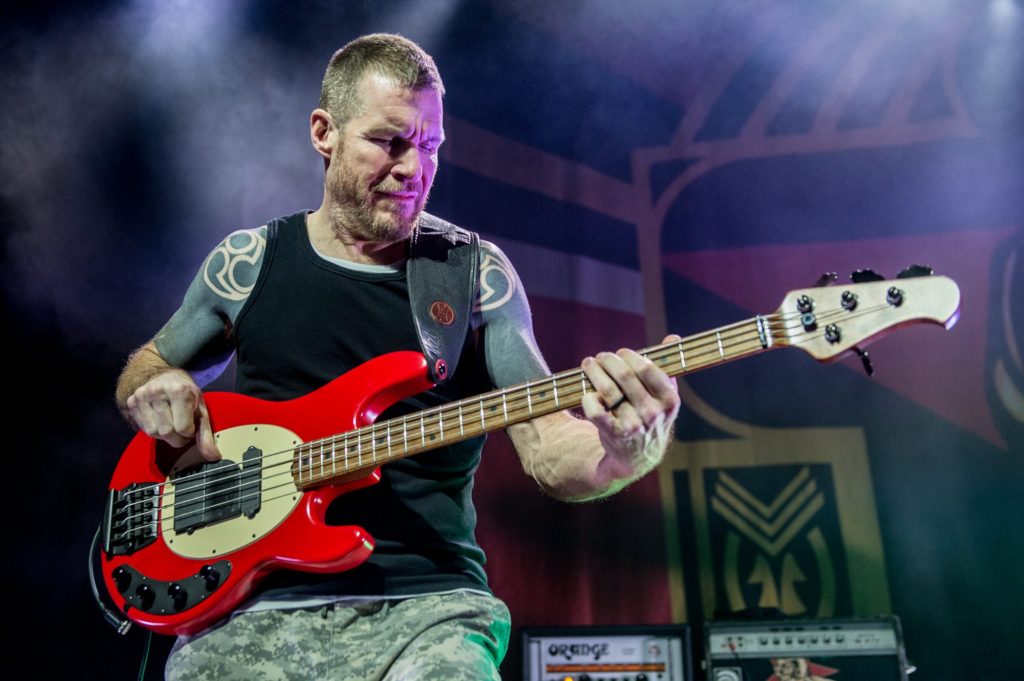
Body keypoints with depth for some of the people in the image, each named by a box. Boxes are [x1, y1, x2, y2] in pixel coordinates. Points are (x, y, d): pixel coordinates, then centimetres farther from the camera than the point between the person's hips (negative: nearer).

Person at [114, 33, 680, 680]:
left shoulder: (477, 272, 1)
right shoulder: (248, 262, 6)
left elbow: (551, 454, -5)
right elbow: (149, 363, 22)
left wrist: (625, 451, -27)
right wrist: (156, 391, -1)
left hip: (424, 602, 0)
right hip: (250, 605, 1)